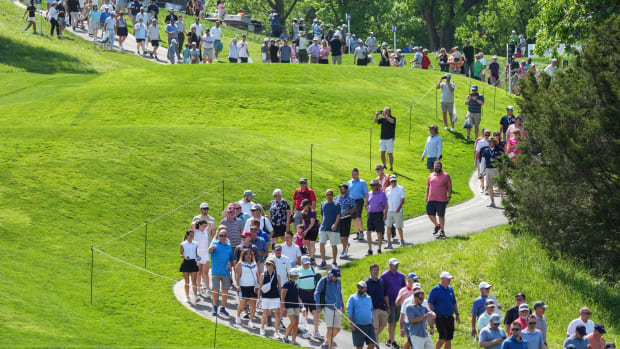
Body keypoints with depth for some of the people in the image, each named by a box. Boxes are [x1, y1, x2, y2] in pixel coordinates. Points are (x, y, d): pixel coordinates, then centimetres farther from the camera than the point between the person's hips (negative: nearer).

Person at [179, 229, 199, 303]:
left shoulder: (195, 244, 6)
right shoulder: (183, 244, -1)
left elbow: (196, 254, 14)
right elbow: (180, 254, 0)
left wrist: (197, 257, -7)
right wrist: (184, 257, -21)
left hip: (193, 263, 1)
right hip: (186, 263, -1)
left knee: (194, 280, -6)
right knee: (187, 281, 5)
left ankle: (195, 296, -12)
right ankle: (187, 296, 13)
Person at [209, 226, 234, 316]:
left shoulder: (229, 246, 12)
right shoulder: (215, 243, 0)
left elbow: (231, 258, 21)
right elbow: (209, 251, -20)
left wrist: (230, 265, 1)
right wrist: (212, 247, -43)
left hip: (226, 272, 3)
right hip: (216, 271, -3)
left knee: (225, 290, 6)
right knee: (215, 290, -5)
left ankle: (223, 308, 18)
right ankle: (214, 307, 9)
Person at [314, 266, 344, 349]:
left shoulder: (338, 281, 12)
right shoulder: (323, 281, -3)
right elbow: (317, 293, 0)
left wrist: (342, 305, 26)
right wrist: (318, 306, -8)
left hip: (337, 308, 6)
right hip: (328, 307, -6)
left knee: (337, 329, 8)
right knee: (330, 328, -13)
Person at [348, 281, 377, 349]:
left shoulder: (369, 298, 14)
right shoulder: (353, 298, 0)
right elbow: (349, 312, -5)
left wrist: (372, 322, 16)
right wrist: (352, 324, -13)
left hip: (369, 325, 4)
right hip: (358, 326, -4)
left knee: (372, 343, -3)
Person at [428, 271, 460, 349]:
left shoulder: (450, 289, 14)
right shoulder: (435, 290, -5)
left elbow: (454, 303, 21)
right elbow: (430, 303, -7)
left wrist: (457, 314, 15)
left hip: (450, 317, 6)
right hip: (440, 318, -6)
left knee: (449, 339, 6)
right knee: (443, 338, -14)